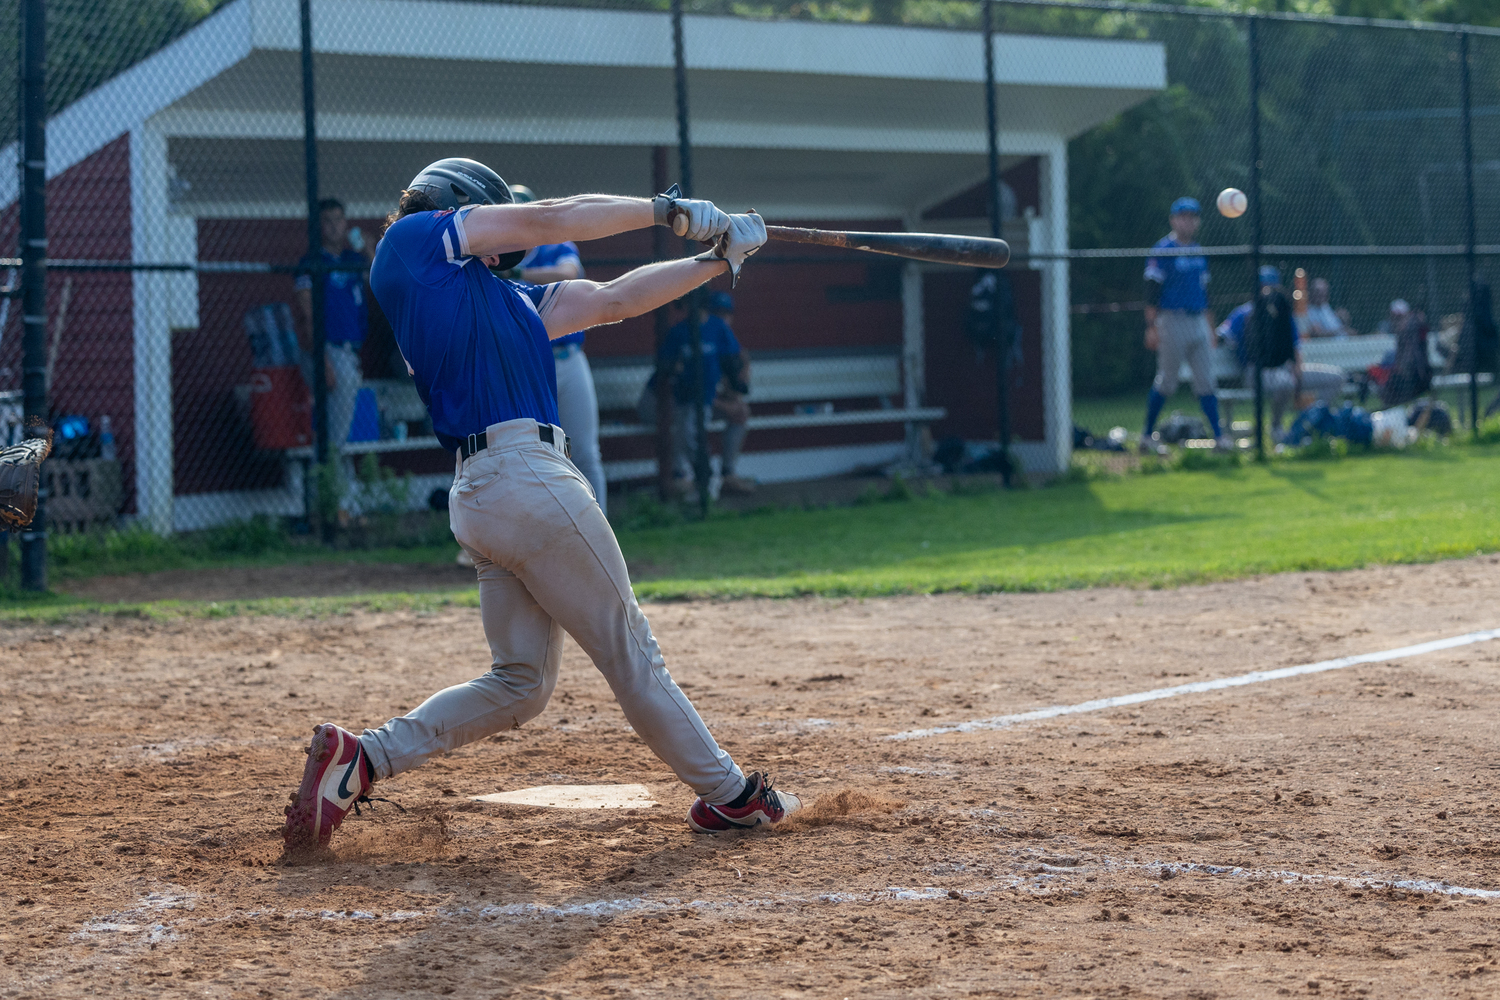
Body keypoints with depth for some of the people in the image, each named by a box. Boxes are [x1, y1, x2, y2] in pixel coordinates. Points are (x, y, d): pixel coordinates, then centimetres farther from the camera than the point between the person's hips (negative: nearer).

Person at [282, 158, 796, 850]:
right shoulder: (416, 238, 4)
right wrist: (666, 210, 11)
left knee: (520, 682, 10)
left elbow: (612, 301, 25)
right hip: (527, 475, -9)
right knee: (628, 650, 2)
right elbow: (552, 221, 2)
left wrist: (717, 260, 21)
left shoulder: (506, 299, 25)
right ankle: (725, 794, 12)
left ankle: (361, 759, 3)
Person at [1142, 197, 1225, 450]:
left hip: (1199, 322, 6)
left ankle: (1218, 436, 0)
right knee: (1166, 382, -3)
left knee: (1205, 381, 2)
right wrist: (1152, 327, -17)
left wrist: (1210, 328, 18)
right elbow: (1151, 292, -10)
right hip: (1172, 322, -6)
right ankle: (1147, 435, 6)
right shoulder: (1162, 251, -6)